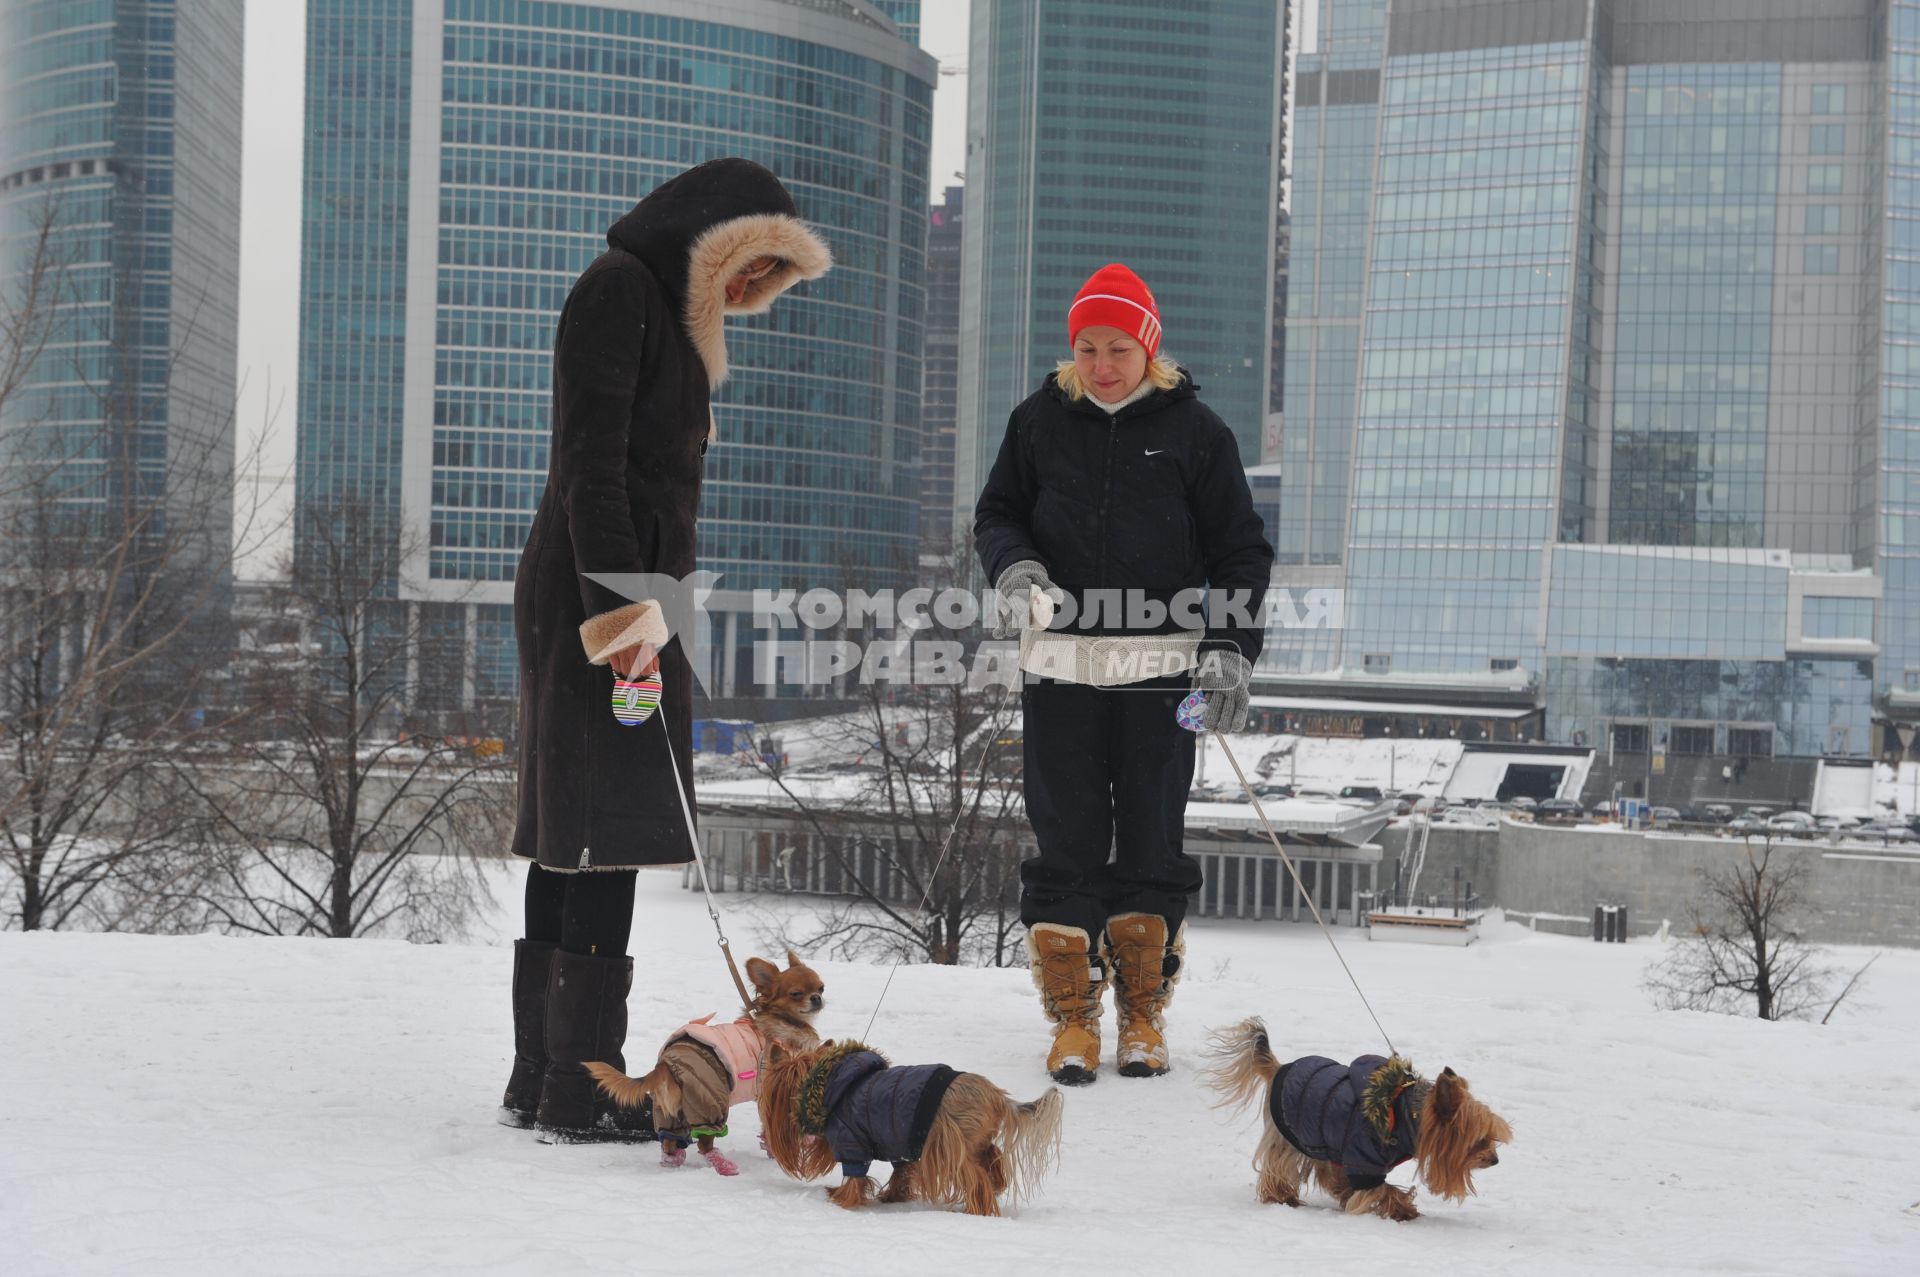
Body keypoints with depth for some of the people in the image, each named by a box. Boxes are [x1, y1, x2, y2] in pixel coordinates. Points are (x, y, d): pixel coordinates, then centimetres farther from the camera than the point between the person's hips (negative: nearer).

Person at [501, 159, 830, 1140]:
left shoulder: (668, 311, 23)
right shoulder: (618, 289, -7)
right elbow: (591, 459, -17)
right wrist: (619, 599, -23)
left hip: (619, 593, 10)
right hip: (599, 594, -10)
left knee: (570, 838, 9)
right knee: (606, 835, -11)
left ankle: (540, 1083, 11)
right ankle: (581, 1093, -11)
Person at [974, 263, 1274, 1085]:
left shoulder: (1192, 429, 2)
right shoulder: (1042, 421, 7)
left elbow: (1239, 548, 5)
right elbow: (997, 512, 16)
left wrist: (1231, 648, -6)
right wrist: (1013, 564, -7)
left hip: (1161, 669, -1)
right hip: (1060, 664, 1)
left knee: (1151, 846, 4)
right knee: (1066, 845, 0)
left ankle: (1144, 1014, 15)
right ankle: (1073, 1017, 8)